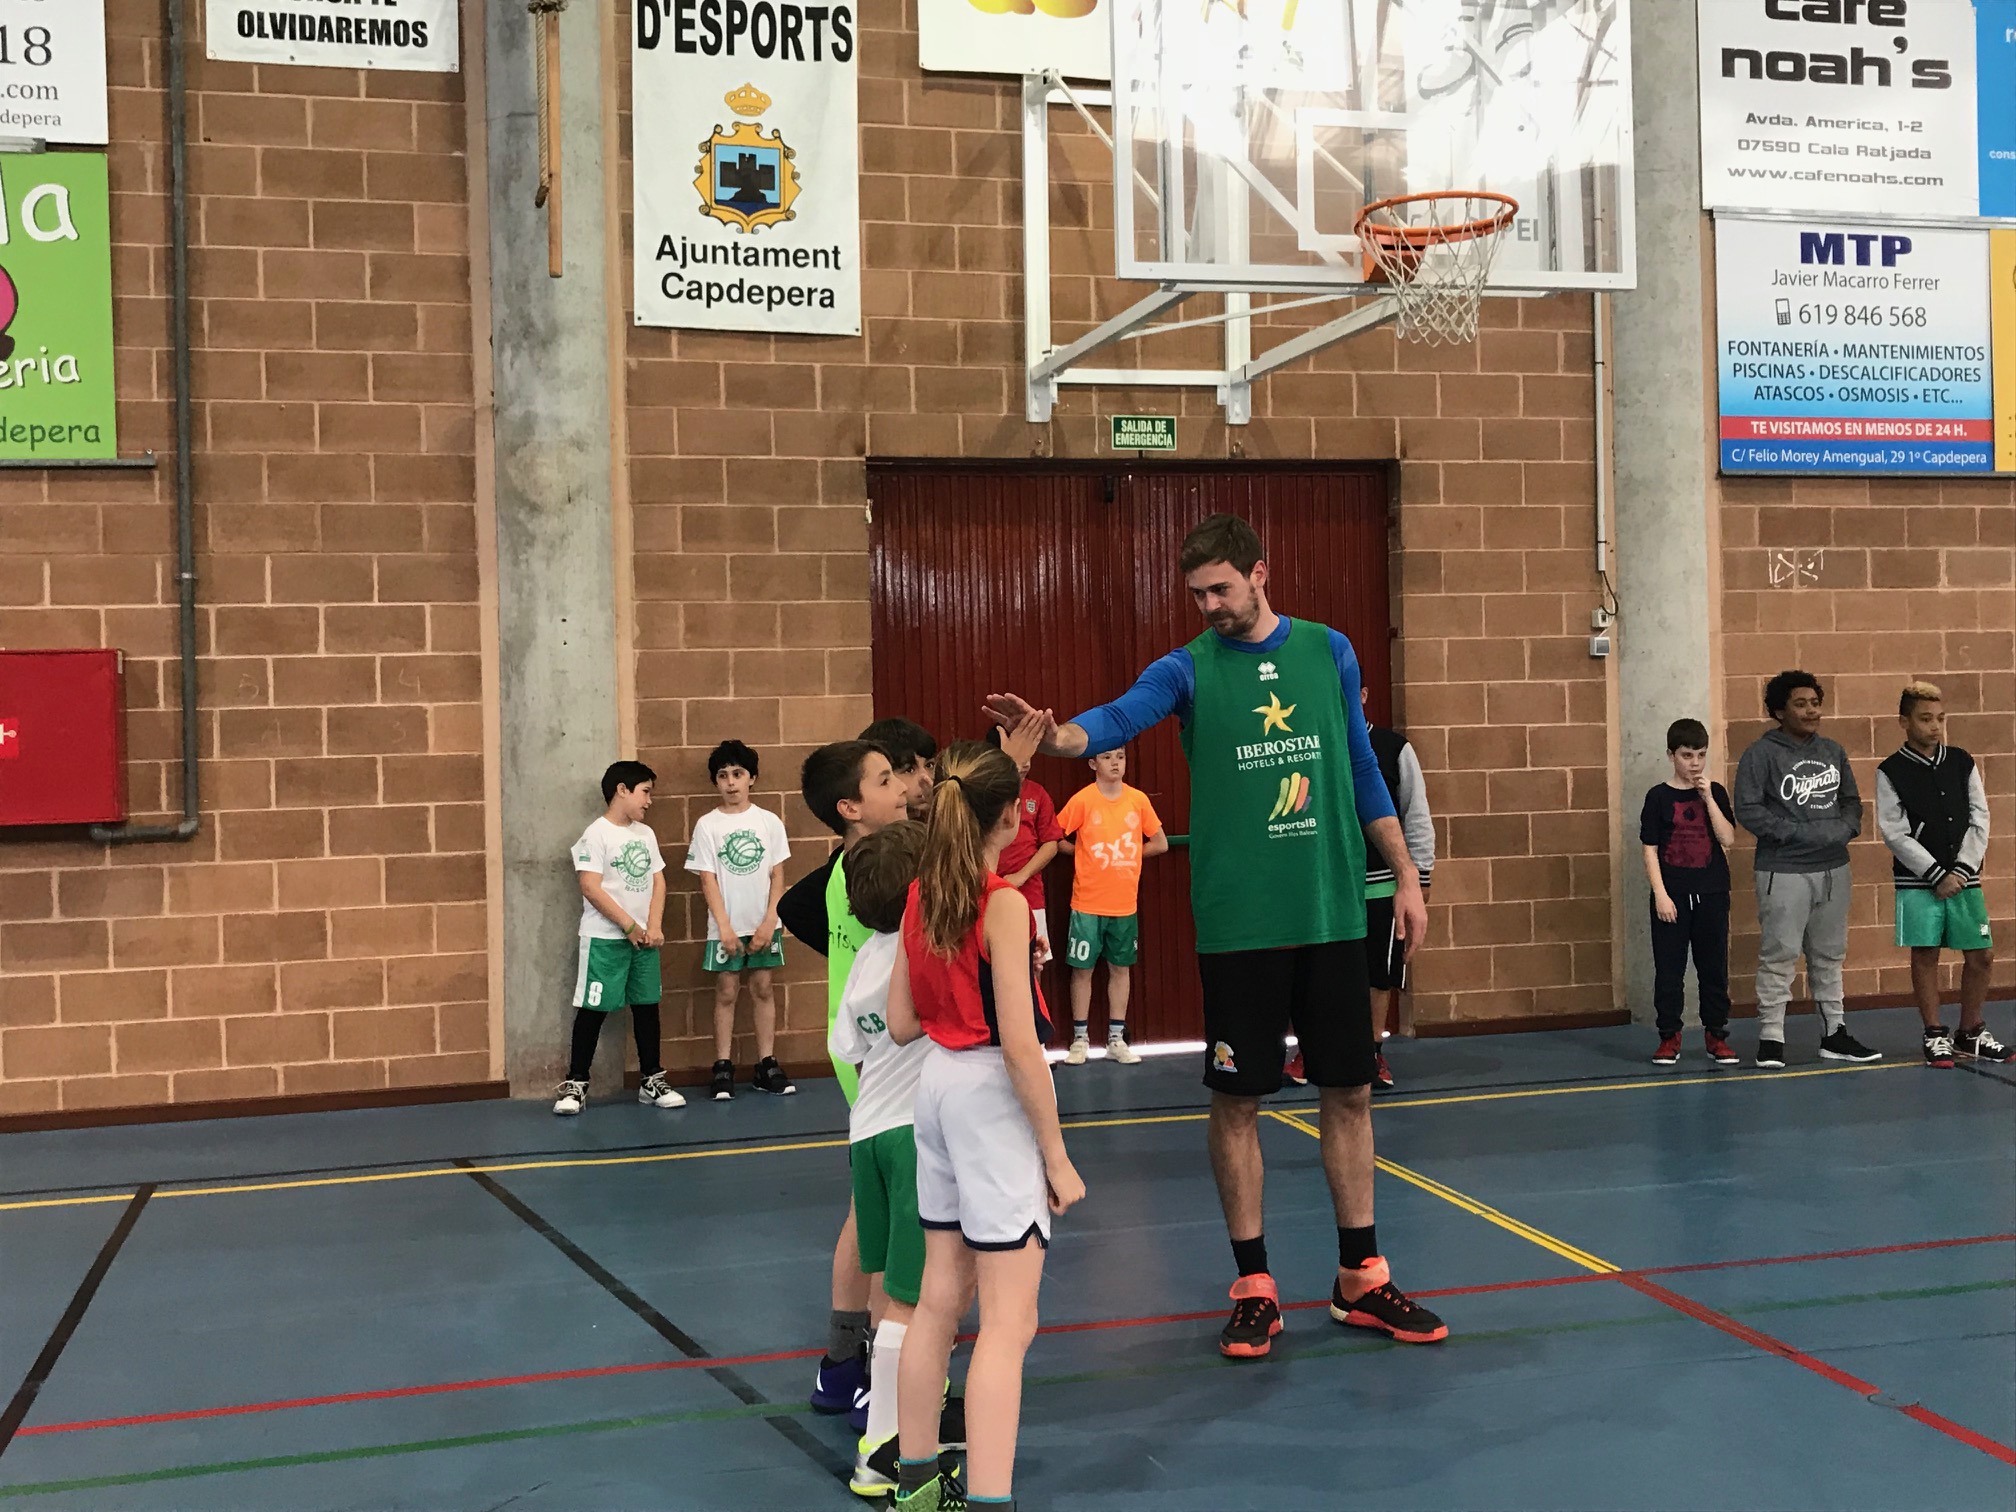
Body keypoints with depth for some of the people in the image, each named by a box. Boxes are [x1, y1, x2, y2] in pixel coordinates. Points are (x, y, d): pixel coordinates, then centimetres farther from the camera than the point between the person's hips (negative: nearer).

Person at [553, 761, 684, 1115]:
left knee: (647, 1006, 10)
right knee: (593, 1009, -3)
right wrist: (629, 926, -14)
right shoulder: (597, 834, -11)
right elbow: (590, 888, -17)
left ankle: (652, 1080, 19)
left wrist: (654, 926, -4)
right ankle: (575, 1085, 4)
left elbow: (658, 881, 11)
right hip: (604, 938, -6)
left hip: (644, 938, 7)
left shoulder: (646, 834, 11)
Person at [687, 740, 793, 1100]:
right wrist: (724, 927, -12)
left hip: (763, 924, 1)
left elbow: (777, 875, 2)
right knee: (726, 992, 1)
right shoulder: (707, 825, -2)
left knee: (762, 989, 5)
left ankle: (766, 1065, 10)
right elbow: (707, 880, -4)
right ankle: (723, 1069, 6)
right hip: (726, 927, -1)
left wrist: (769, 921, -7)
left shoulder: (768, 822, 2)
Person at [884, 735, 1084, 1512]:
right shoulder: (1005, 903, -16)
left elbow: (901, 1024, 9)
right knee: (1008, 1321, -4)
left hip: (937, 1083, 8)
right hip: (993, 1094, -8)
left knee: (939, 1300, 18)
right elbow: (1020, 1044, -18)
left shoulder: (920, 895, 5)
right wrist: (1056, 1155, -13)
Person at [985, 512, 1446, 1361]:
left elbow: (1363, 771, 13)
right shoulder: (1189, 669, -2)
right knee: (1237, 1101, 3)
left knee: (1348, 1092, 9)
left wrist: (1405, 877, 11)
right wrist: (1053, 734, -42)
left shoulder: (1329, 651, 6)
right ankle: (1253, 1287, 16)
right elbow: (1118, 720, -21)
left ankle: (1361, 1279, 22)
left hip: (1332, 911, 2)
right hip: (1238, 922, -2)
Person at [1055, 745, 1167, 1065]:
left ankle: (1116, 1040, 17)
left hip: (1125, 904, 3)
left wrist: (1128, 854, 3)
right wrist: (1086, 853, -2)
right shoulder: (1082, 801, -8)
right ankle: (1080, 1039, 12)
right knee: (1082, 969, 2)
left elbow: (1160, 844, 8)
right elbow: (1056, 840, -5)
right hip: (1088, 904, -3)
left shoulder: (1138, 800, 0)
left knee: (1121, 968, 9)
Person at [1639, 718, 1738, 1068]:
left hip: (1711, 894, 2)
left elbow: (1728, 839, -7)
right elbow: (1650, 850, -3)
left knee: (1714, 966, 7)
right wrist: (1660, 894, -10)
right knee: (1668, 969, 2)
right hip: (1672, 896, -2)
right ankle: (1669, 1037, 11)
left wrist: (1708, 798, -13)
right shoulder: (1659, 797, -1)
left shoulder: (1716, 793, 5)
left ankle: (1716, 1035, 16)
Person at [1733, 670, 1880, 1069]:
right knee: (1779, 956, -6)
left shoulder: (1833, 752, 11)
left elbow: (1852, 801, 18)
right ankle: (1771, 1039, 1)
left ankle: (1835, 1034, 22)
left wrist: (1843, 829, -3)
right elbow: (1748, 810, -12)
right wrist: (1801, 833, -17)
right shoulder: (1761, 754, -7)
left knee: (1830, 956, 13)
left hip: (1834, 870, 6)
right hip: (1784, 872, -6)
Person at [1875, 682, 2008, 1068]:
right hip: (1918, 882, -3)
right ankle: (1935, 1035, 12)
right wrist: (1937, 875, -12)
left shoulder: (1962, 763, 7)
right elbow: (1896, 834, -7)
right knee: (1925, 956, 0)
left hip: (1964, 878, 3)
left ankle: (1970, 1033, 20)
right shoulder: (1891, 772, -4)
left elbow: (1979, 821, 5)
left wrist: (1961, 871, -6)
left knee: (1982, 955, 4)